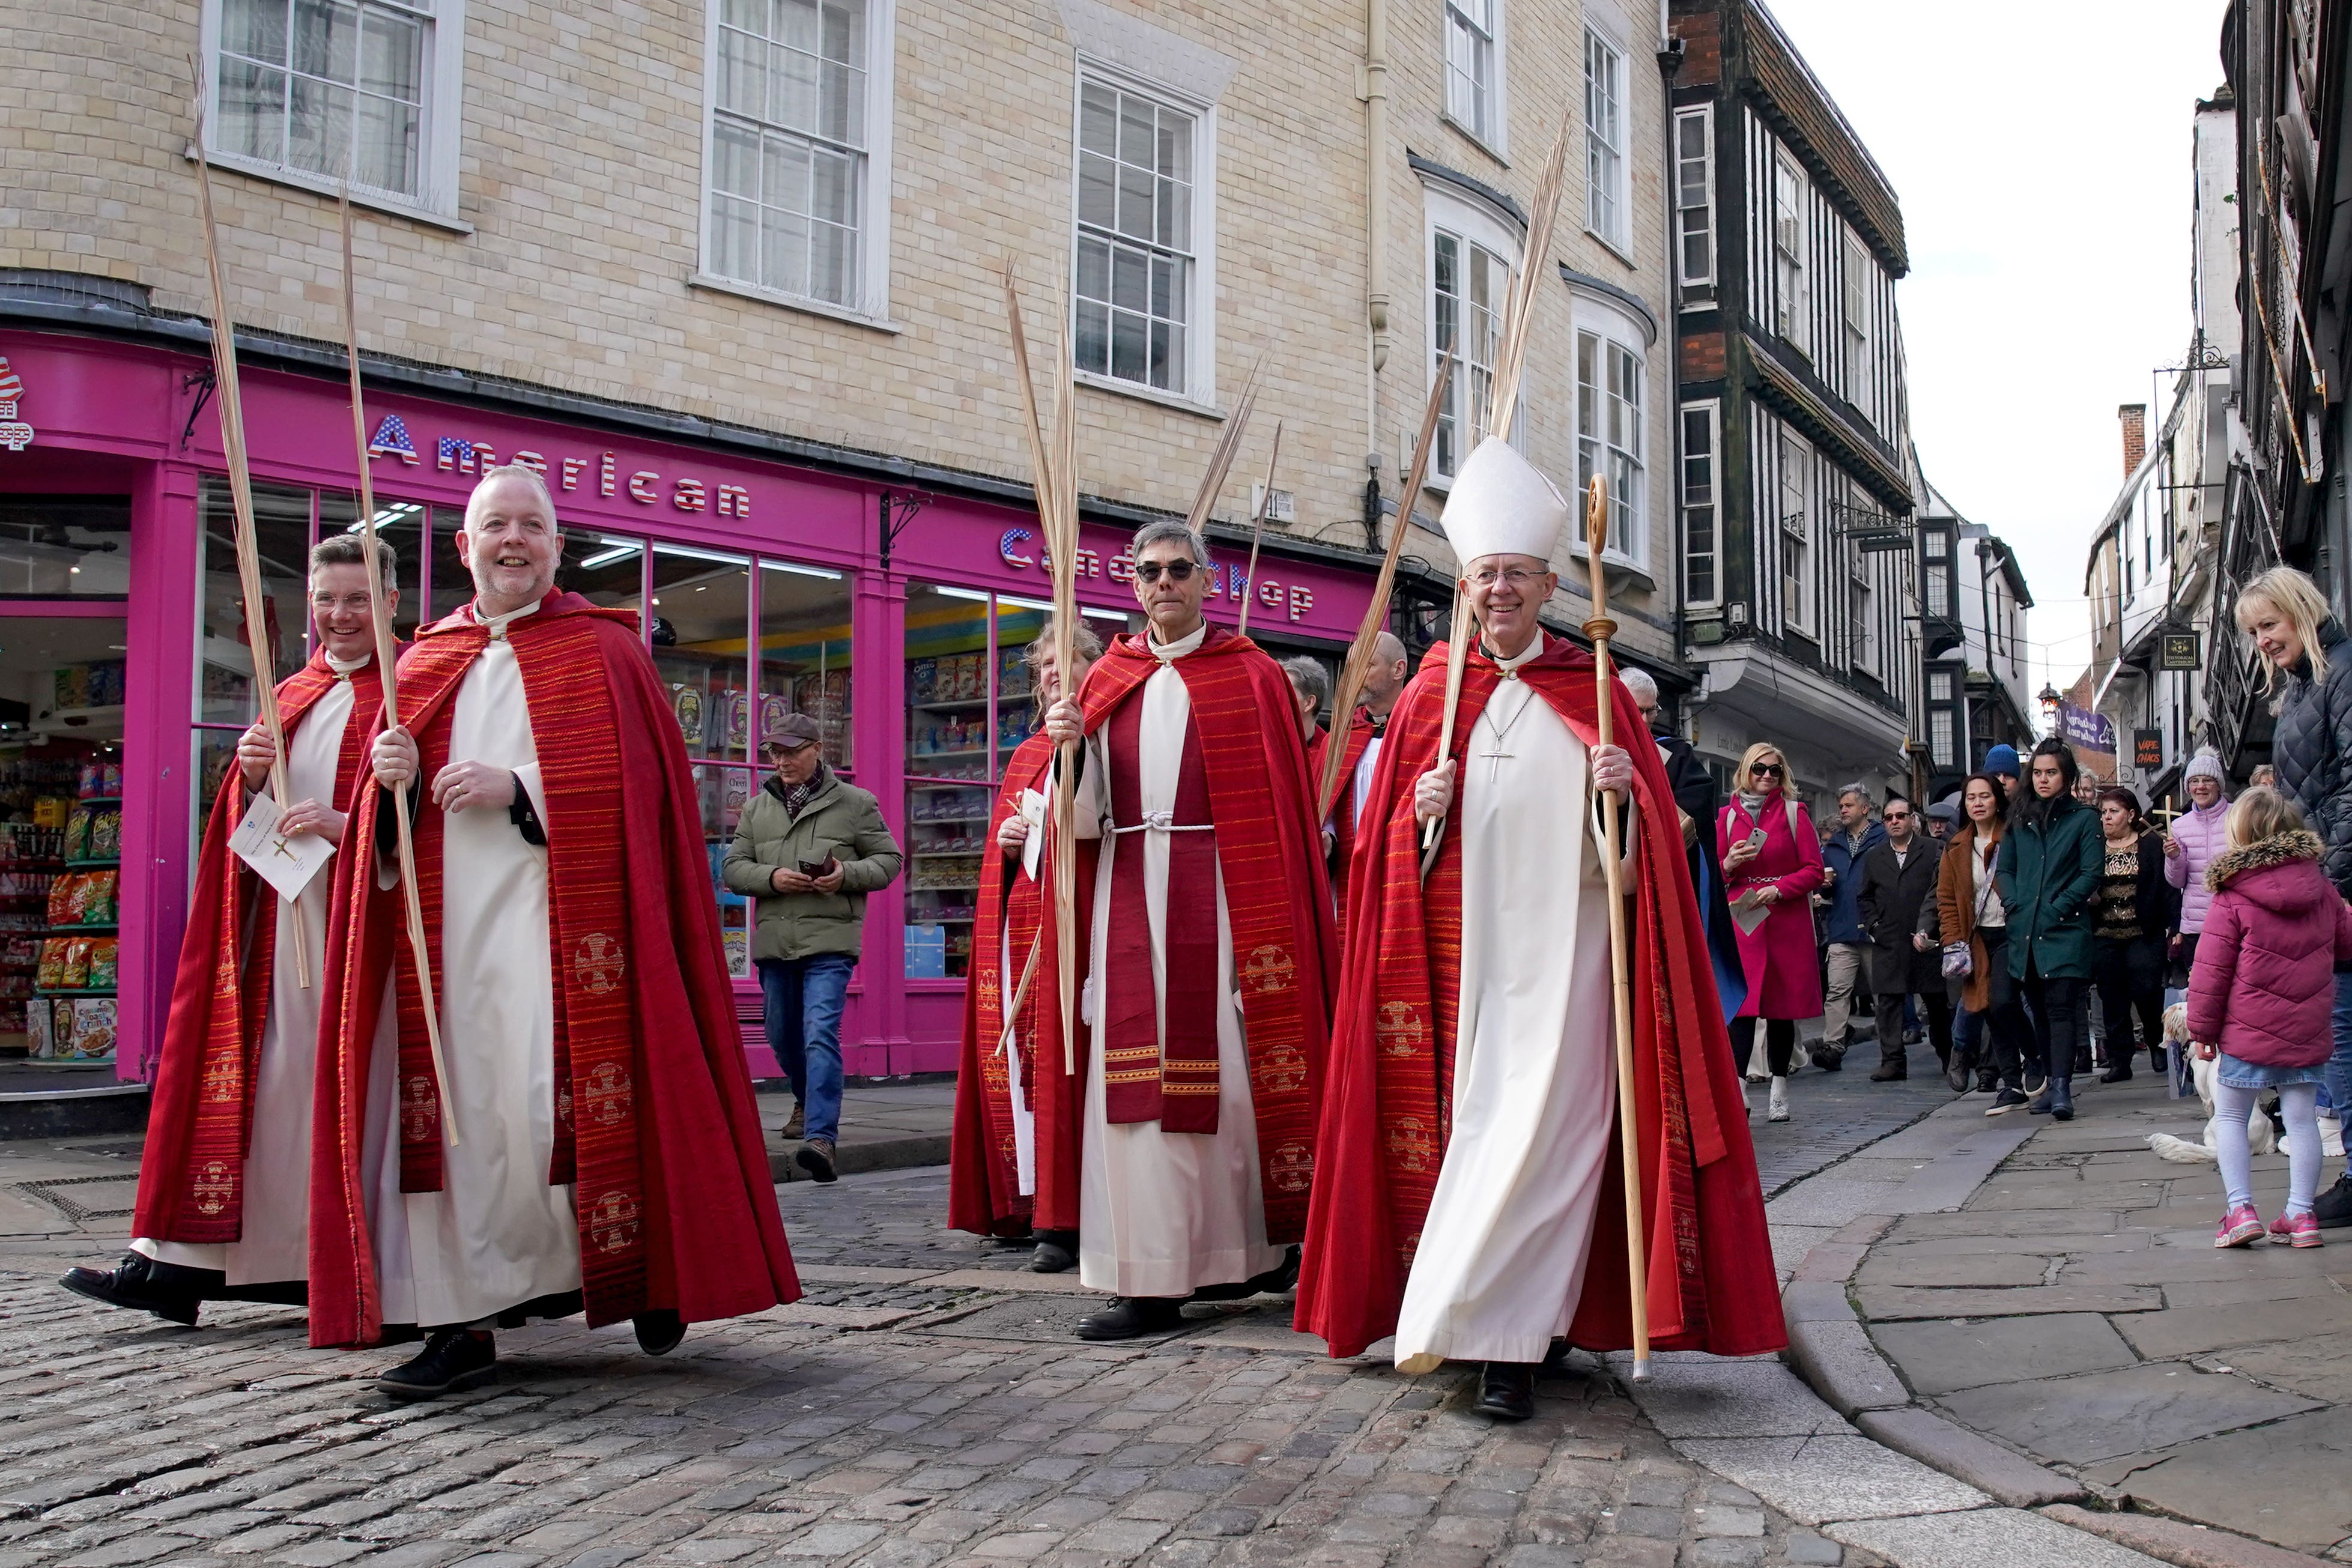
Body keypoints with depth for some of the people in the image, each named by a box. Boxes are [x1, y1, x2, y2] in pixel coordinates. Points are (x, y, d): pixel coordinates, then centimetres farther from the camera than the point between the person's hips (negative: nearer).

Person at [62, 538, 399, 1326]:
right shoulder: (291, 696, 20)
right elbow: (245, 820, 21)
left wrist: (349, 823, -21)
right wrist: (250, 779, -1)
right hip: (280, 915, 6)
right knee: (256, 1076, 4)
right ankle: (178, 1261, 3)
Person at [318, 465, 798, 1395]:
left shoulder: (603, 650, 7)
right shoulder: (425, 663, 19)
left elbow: (635, 784, -5)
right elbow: (386, 829, 19)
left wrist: (517, 789, -13)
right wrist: (394, 783, -4)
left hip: (558, 913, -4)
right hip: (447, 923, 4)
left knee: (554, 1098, -11)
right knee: (456, 1105, -2)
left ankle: (632, 1272, 10)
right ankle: (466, 1320, 2)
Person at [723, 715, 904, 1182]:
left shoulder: (855, 803, 5)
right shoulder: (757, 807, 14)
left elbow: (889, 859, 7)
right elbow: (732, 868, 11)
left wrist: (848, 875, -13)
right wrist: (772, 878, -10)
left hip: (829, 938, -5)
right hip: (773, 940, 5)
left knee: (821, 1033, -17)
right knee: (783, 1034, 16)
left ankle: (821, 1135, -23)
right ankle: (808, 1102, 43)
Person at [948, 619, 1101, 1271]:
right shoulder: (1025, 757, 21)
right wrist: (1005, 843, 3)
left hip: (1083, 916, -6)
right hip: (1023, 922, 6)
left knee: (1071, 1062, -10)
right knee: (1025, 1058, 1)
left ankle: (1065, 1218, -8)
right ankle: (1038, 1210, 6)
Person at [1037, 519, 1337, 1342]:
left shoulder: (1251, 678, 5)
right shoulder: (1109, 681, 13)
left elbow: (1287, 811, 1)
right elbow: (1086, 820, 7)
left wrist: (1281, 923, -7)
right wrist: (1068, 746, -12)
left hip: (1220, 894, -3)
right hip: (1129, 896, 3)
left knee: (1227, 1070, -2)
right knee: (1133, 1080, -1)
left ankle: (1249, 1249, 10)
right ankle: (1151, 1280, 3)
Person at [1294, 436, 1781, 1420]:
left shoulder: (1593, 693, 7)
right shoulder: (1430, 697, 10)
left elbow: (1652, 838, 6)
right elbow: (1385, 838, 11)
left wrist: (1627, 792, -14)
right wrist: (1419, 810, -10)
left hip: (1563, 940, -1)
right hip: (1460, 942, 2)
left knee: (1544, 1125, -8)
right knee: (1477, 1119, 2)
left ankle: (1475, 1328, -5)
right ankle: (1518, 1332, 14)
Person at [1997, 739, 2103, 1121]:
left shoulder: (2083, 818, 2)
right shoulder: (2020, 818, 15)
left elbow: (2092, 873, -3)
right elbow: (2005, 868, 18)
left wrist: (2058, 908, -11)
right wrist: (2013, 904, 2)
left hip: (2065, 931, -5)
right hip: (2025, 931, 5)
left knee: (2060, 1008, -13)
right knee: (2039, 1011, 9)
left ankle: (2061, 1088, -19)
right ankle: (2052, 1085, 16)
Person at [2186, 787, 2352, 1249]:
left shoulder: (2231, 899, -11)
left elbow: (2211, 970, -9)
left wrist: (2202, 1028, -1)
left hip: (2248, 1034, -4)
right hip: (2308, 1031, 4)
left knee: (2229, 1117, 8)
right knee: (2301, 1119, 10)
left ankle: (2240, 1208, -1)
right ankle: (2301, 1214, 11)